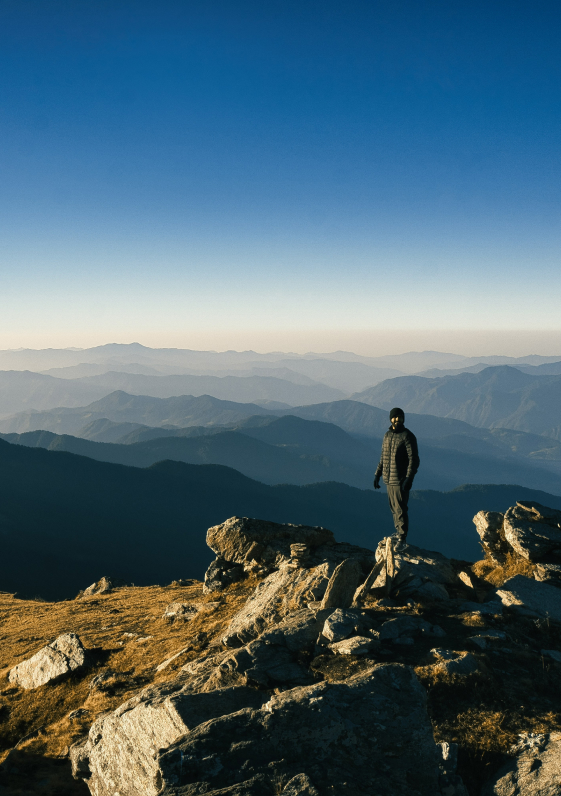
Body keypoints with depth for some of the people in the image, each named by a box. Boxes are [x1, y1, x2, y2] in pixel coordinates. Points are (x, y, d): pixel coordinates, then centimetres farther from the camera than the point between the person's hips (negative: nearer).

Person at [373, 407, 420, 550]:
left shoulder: (408, 436, -10)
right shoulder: (387, 435, 11)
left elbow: (414, 459, -14)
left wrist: (409, 478, -22)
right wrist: (377, 474, 17)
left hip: (401, 480, -7)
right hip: (388, 479, 7)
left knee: (401, 509, -6)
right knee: (394, 507, 14)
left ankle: (402, 539, 1)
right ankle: (399, 532, 27)